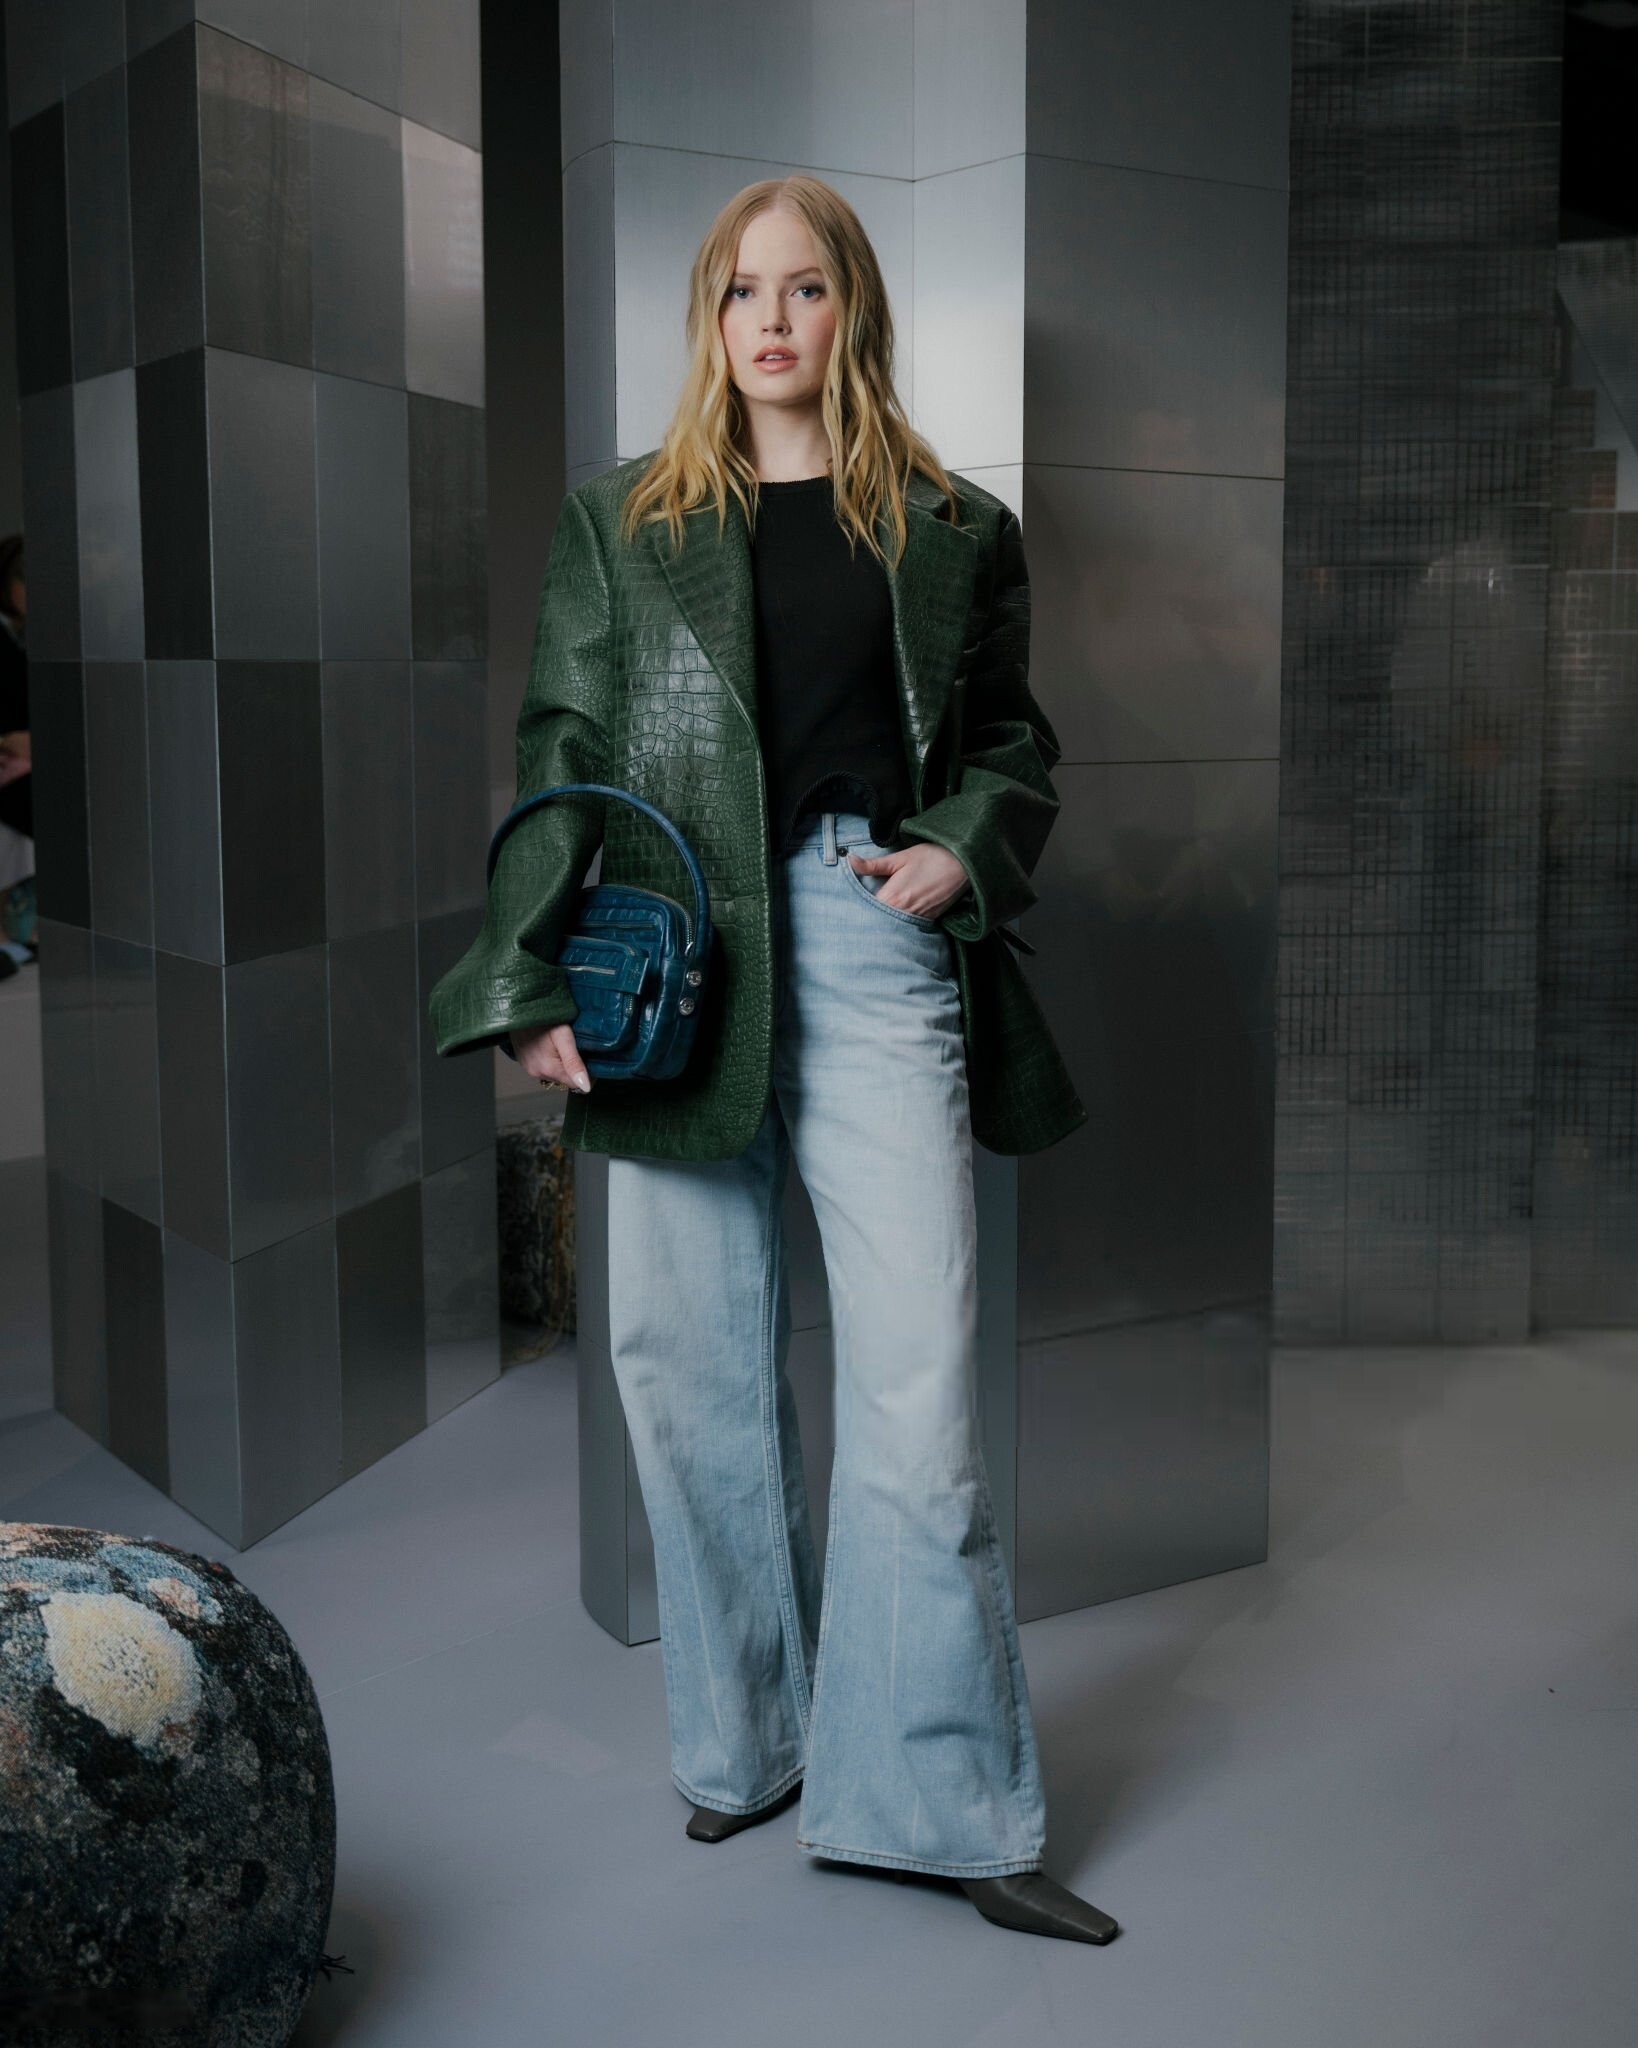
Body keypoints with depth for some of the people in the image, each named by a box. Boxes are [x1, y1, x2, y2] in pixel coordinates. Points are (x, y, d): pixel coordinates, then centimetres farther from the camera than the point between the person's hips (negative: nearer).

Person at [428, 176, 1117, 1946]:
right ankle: (747, 1745, 22)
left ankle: (942, 1801, 4)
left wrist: (968, 849, -2)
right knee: (692, 1368, 5)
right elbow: (562, 753, 7)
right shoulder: (621, 522, 13)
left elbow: (1013, 738, 20)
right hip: (676, 961, 1)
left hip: (875, 953, -1)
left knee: (916, 1379, -6)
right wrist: (531, 982, -3)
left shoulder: (953, 531, 13)